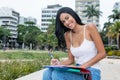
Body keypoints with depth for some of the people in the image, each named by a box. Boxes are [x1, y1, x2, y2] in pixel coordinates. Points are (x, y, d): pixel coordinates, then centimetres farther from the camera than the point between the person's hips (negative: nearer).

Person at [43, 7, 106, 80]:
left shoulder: (90, 27, -7)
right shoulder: (67, 35, 6)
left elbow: (102, 54, -8)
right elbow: (71, 60, 9)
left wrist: (84, 66, -15)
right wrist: (59, 63, -11)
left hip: (92, 72, -4)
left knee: (57, 74, -27)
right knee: (48, 73, -22)